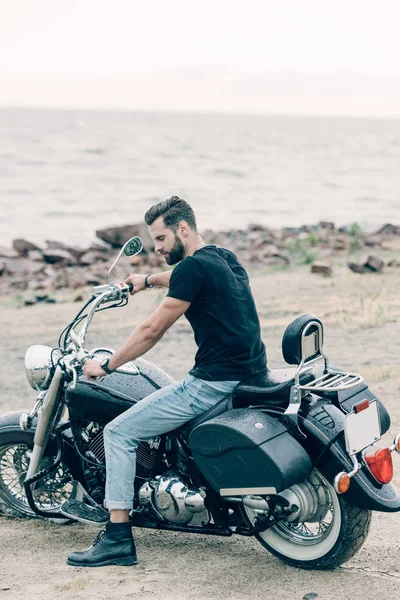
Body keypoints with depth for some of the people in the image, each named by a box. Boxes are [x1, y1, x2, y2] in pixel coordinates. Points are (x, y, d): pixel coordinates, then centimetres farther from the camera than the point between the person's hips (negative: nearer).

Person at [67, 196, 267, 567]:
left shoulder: (193, 266, -13)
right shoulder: (224, 258, 14)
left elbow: (153, 329, -12)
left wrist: (106, 366, -1)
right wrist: (148, 280, 51)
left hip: (214, 380, -10)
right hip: (248, 369, 10)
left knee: (119, 433, -4)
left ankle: (118, 540, -4)